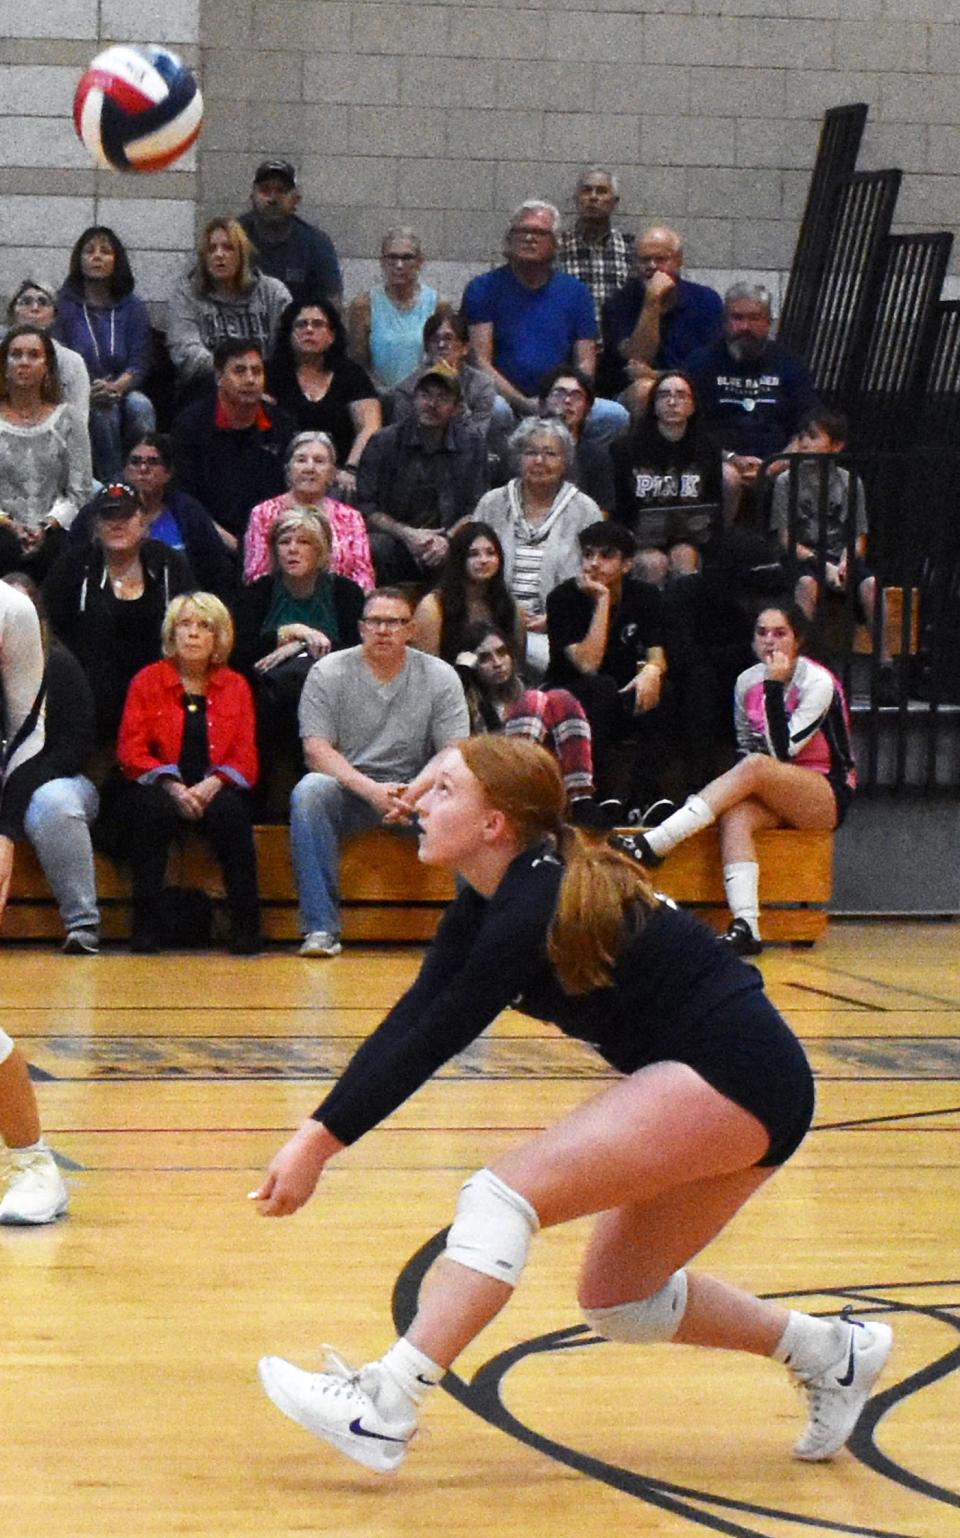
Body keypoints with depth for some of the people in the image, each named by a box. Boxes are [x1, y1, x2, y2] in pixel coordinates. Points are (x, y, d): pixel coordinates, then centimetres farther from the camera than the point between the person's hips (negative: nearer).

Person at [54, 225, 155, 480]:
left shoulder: (132, 307, 12)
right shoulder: (64, 305, 6)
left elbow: (141, 362, 1)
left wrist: (115, 387, -21)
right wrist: (85, 391, -22)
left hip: (123, 392, 2)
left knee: (140, 405, -31)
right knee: (103, 409, -34)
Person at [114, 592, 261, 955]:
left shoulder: (235, 686, 12)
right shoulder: (146, 682, 7)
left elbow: (245, 756, 4)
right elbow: (131, 751, -2)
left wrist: (213, 782, -17)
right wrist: (172, 785, -18)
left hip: (214, 791, 1)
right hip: (160, 790, -1)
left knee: (230, 811, -33)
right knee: (154, 808, -35)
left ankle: (246, 923, -29)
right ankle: (145, 922, -33)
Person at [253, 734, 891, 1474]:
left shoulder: (535, 910, -20)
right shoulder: (492, 898, 7)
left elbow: (428, 1046, -20)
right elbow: (409, 1025, 0)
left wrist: (321, 1142, -18)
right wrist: (317, 1131, -10)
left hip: (732, 1081, -10)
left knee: (504, 1192, -19)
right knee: (618, 1301, 18)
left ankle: (384, 1411, -24)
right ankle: (830, 1352, 28)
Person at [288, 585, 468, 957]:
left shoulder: (440, 677, 3)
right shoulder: (328, 673, -1)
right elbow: (316, 750, -9)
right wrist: (371, 790, -24)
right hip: (348, 789, -1)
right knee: (310, 791, -33)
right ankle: (320, 928, -33)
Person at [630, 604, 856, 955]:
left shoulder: (818, 683, -11)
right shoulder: (747, 681, 6)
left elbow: (782, 750, -20)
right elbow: (744, 748, 17)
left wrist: (774, 687, -24)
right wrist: (725, 789, 0)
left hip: (829, 796, -5)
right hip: (773, 795, 5)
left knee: (755, 766, -33)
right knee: (734, 814, -31)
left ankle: (649, 846, -41)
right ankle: (745, 927, -47)